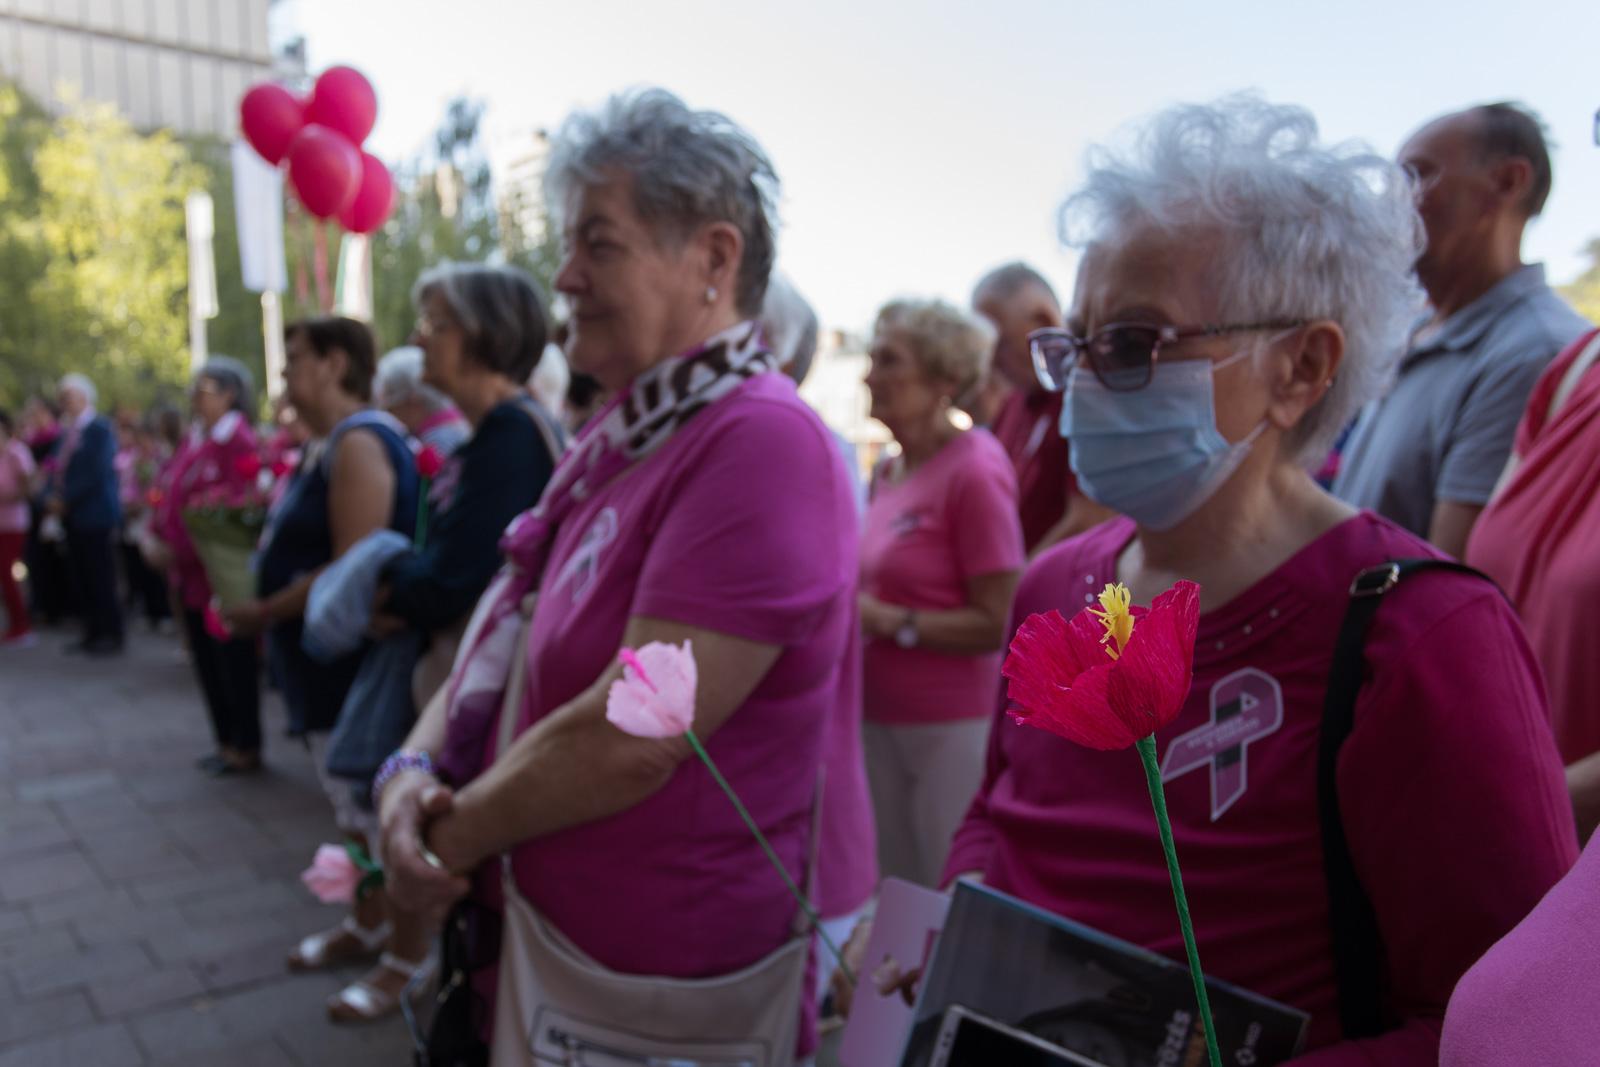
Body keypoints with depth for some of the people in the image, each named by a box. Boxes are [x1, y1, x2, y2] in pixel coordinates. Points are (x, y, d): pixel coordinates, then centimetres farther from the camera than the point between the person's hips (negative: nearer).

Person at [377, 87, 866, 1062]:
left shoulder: (762, 446, -23)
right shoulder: (616, 441, 8)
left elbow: (632, 738, -26)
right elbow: (502, 627, 10)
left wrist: (451, 839, -12)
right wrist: (414, 768, -7)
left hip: (654, 987, -8)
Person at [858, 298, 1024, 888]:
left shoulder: (975, 473, -15)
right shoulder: (888, 472, 7)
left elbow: (994, 624, -16)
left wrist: (887, 621, -21)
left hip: (950, 724, -7)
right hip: (881, 717, 7)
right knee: (894, 892, 19)